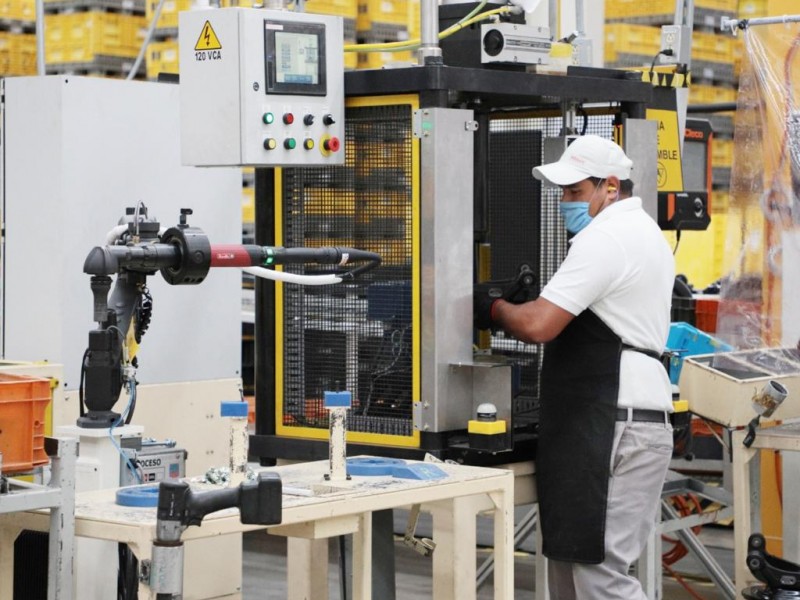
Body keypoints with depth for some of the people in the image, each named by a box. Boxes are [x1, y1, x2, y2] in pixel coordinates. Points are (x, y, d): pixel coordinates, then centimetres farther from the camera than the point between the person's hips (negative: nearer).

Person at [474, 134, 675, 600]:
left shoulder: (604, 238, -14)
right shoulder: (646, 233, 21)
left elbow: (538, 325, -20)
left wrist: (494, 309, -1)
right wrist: (532, 303, 15)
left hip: (610, 427, -11)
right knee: (569, 561, 13)